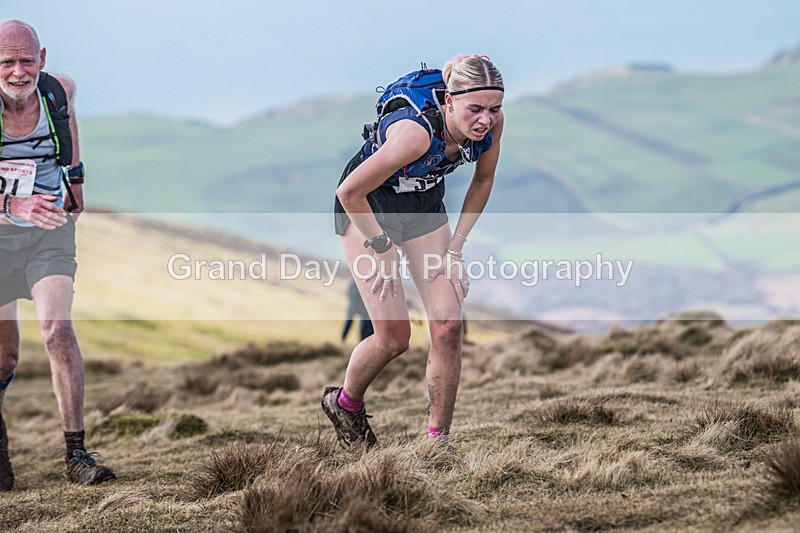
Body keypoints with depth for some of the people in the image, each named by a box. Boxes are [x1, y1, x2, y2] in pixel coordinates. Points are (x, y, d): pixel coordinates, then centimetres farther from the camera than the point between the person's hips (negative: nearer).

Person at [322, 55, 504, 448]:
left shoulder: (491, 122, -20)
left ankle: (438, 440, 5)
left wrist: (455, 246, -2)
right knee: (394, 337, -9)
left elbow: (482, 181, 1)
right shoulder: (417, 131, -39)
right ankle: (344, 404, 21)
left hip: (425, 205, 5)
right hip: (367, 207, -5)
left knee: (448, 325, -7)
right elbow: (350, 192, -28)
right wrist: (382, 247, -17)